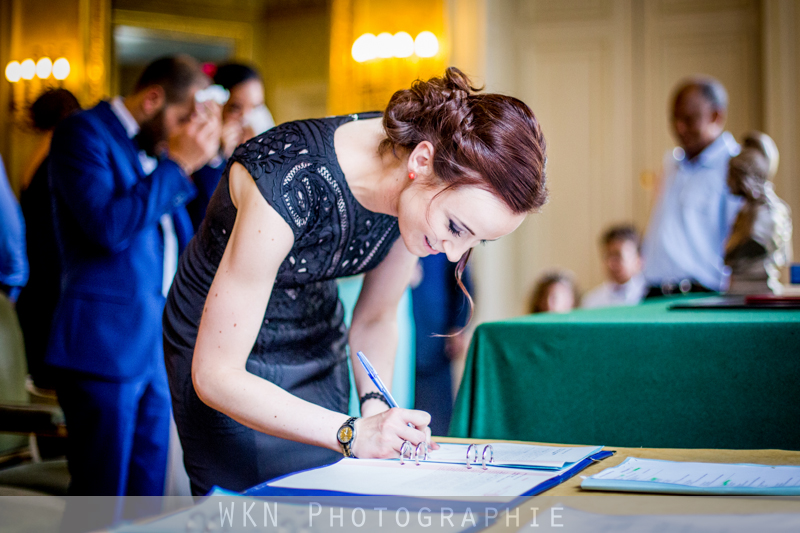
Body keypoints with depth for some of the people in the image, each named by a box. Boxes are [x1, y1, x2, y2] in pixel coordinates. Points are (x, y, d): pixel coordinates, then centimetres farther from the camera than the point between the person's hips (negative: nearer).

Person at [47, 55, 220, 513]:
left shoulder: (153, 150, 15)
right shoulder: (84, 133, -7)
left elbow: (194, 237, 18)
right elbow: (110, 226, -21)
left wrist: (208, 158, 6)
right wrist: (178, 163, -13)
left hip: (155, 350, 8)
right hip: (106, 348, -8)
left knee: (149, 496, 11)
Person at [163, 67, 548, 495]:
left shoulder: (423, 192, -14)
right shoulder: (290, 186, -35)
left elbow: (375, 319, 1)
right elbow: (215, 375, -30)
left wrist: (376, 406, -16)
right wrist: (353, 433, -36)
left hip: (320, 354, 6)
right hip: (230, 367, -5)